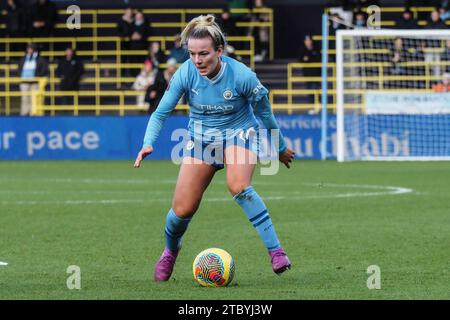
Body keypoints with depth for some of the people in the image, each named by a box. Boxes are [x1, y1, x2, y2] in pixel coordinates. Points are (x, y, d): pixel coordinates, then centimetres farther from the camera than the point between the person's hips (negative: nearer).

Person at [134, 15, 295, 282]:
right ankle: (170, 251, 32)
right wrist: (148, 144, -28)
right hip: (201, 137, 3)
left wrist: (281, 148, 6)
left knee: (239, 187, -33)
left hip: (239, 133, -3)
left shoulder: (242, 76, -25)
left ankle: (276, 251, -27)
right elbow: (161, 113, -10)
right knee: (182, 210, -2)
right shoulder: (185, 74, -19)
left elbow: (264, 112, -7)